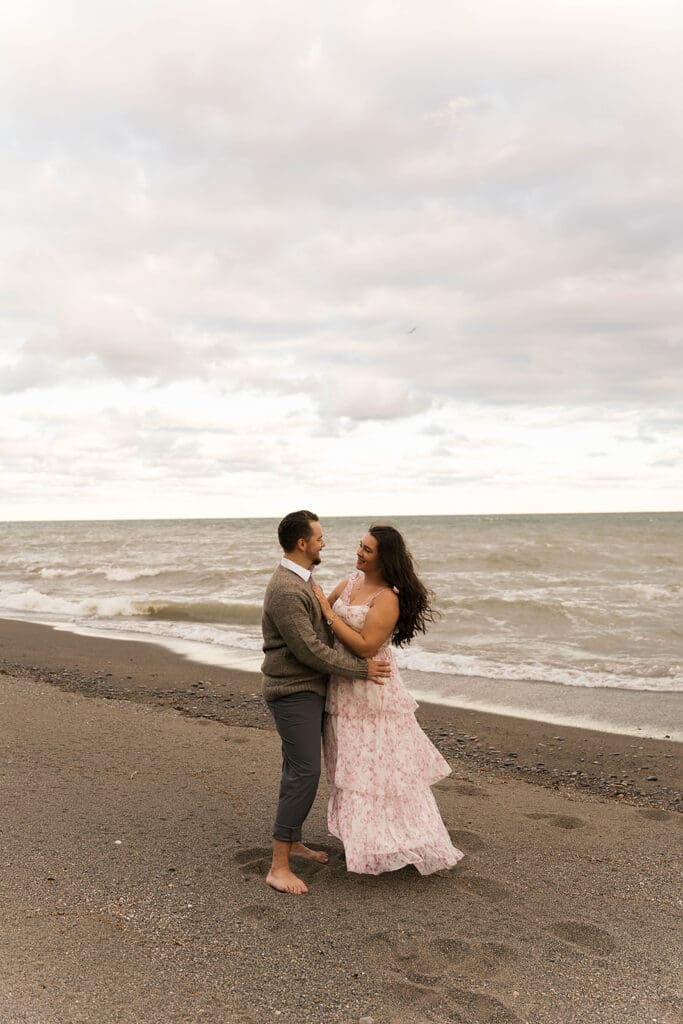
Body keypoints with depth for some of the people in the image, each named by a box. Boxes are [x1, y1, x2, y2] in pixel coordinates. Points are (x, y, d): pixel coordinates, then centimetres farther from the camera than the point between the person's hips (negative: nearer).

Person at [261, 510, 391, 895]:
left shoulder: (299, 581, 10)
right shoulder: (285, 590, -24)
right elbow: (310, 650, -25)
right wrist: (361, 669, -17)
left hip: (306, 690, 10)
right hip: (294, 693, -10)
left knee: (298, 770, 17)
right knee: (305, 773, -10)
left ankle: (293, 842, 29)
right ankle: (279, 867, -4)